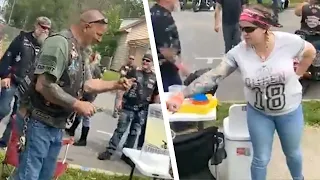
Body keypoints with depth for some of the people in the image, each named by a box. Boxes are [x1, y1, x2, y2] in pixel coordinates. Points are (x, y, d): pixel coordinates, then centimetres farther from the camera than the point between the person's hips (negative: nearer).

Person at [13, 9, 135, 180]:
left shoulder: (79, 51, 10)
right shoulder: (60, 42, -19)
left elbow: (87, 84, 18)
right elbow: (43, 85, -27)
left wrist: (116, 85, 6)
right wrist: (78, 105, -22)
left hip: (57, 124, 10)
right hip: (39, 122, -9)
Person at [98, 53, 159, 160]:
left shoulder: (155, 78, 4)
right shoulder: (134, 72, 0)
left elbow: (156, 95, 9)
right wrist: (120, 100, -9)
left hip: (143, 110, 2)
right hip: (128, 106, -2)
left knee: (135, 132, 11)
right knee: (120, 129, -2)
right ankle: (109, 151, 5)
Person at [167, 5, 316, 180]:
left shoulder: (288, 41, -23)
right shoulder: (238, 52, -22)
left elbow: (310, 52, -3)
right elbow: (213, 76, -28)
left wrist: (296, 75, -2)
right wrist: (181, 95, -38)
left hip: (290, 111, 1)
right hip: (258, 113, 0)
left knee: (292, 153, 23)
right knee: (261, 159, 11)